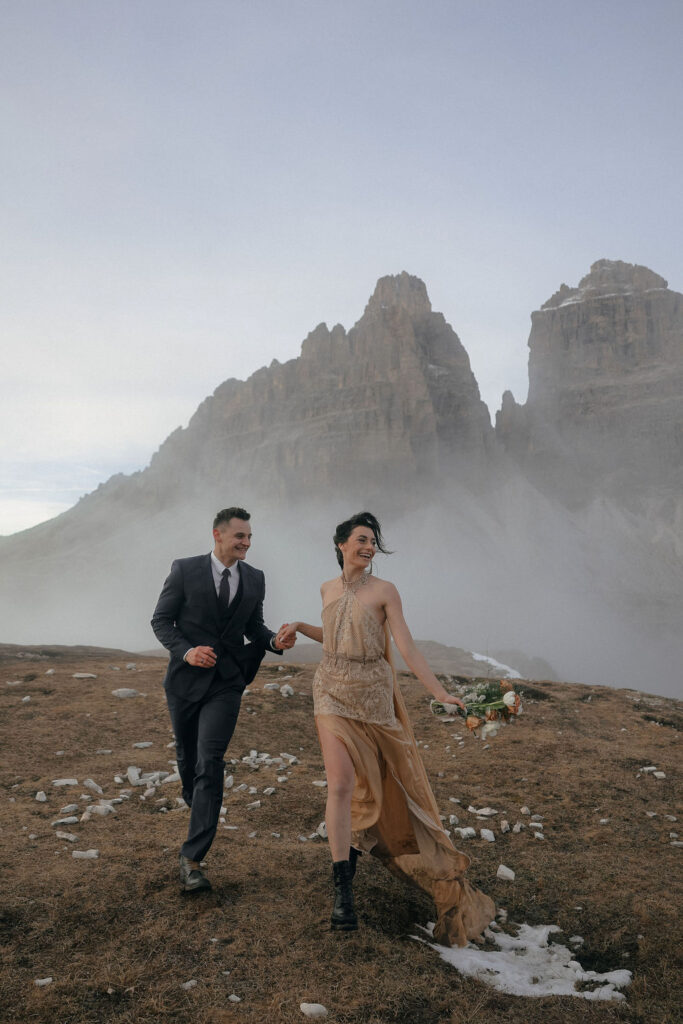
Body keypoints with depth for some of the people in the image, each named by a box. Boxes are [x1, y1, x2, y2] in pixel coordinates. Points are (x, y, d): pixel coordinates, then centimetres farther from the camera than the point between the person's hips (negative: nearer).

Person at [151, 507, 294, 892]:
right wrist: (186, 651, -20)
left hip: (226, 684, 0)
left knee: (210, 763, -12)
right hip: (187, 678, 0)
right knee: (188, 757, 16)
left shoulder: (254, 579, 3)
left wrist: (275, 641, -9)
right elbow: (161, 620, -3)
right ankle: (197, 804, 50)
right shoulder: (185, 570, -6)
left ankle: (192, 858, -10)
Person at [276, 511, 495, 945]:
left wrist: (440, 692, -20)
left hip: (373, 694, -1)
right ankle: (343, 890, -3)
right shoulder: (328, 589, 5)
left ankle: (358, 839, 48)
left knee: (372, 778, 15)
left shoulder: (385, 590, -8)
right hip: (333, 692, 1)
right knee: (341, 784, -10)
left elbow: (407, 647, -12)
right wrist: (300, 627, 8)